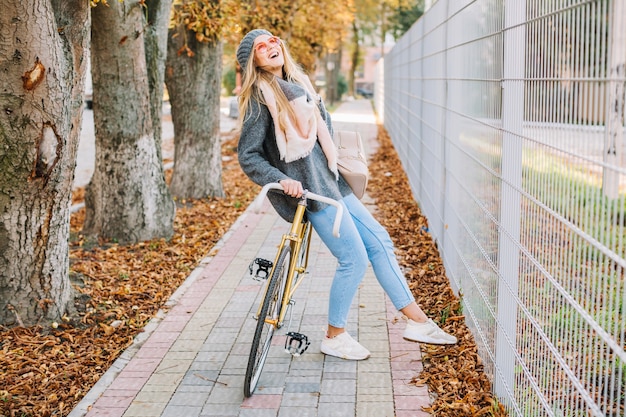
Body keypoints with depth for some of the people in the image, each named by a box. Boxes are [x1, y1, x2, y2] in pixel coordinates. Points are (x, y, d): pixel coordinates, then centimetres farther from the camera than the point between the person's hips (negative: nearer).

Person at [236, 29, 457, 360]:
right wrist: (281, 180, -25)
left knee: (378, 241, 6)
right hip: (307, 189, -8)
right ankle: (334, 337, 10)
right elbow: (247, 156, -12)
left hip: (329, 181, 8)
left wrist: (334, 156, 28)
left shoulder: (297, 82, 14)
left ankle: (417, 321, 14)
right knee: (354, 259, -8)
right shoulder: (260, 98, -10)